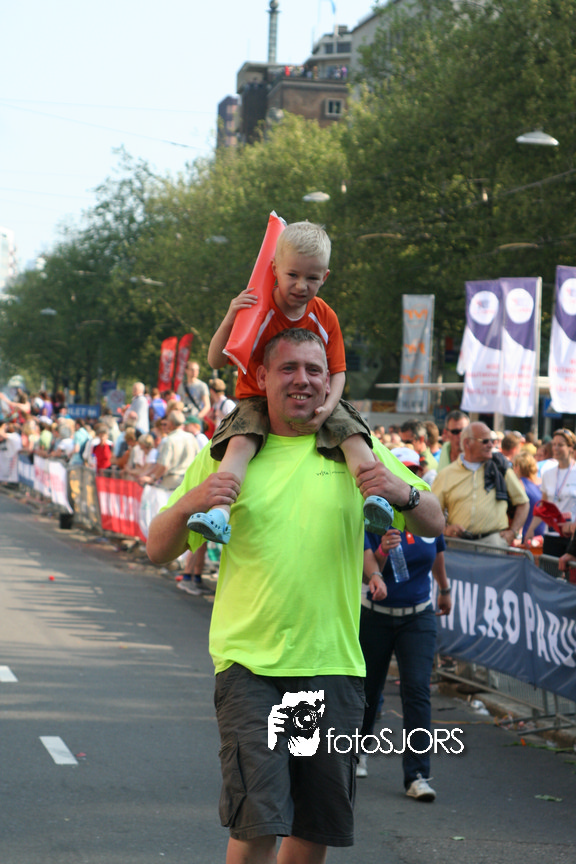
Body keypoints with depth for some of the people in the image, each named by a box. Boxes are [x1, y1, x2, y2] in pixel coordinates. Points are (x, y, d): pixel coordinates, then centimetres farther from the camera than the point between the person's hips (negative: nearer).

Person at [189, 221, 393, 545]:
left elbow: (337, 371, 1)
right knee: (240, 442, -33)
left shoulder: (325, 317, 1)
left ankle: (374, 493, -29)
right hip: (259, 400, -3)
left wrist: (327, 407, -19)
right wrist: (230, 319, -23)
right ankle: (220, 514, -48)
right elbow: (216, 361, -7)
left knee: (353, 436, -24)